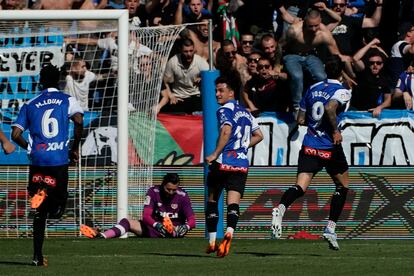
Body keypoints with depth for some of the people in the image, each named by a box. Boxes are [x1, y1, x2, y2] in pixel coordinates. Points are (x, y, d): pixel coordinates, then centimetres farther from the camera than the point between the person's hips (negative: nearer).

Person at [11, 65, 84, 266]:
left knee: (39, 212, 9)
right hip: (60, 159, -2)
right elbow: (79, 121, -10)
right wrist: (75, 148, 2)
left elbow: (15, 134, 6)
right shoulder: (67, 100, 8)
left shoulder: (30, 105, 12)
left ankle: (38, 256, 2)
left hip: (38, 159, 2)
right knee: (59, 198, 10)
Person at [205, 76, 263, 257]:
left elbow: (226, 131, -21)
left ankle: (212, 242, 16)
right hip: (242, 164, 5)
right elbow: (258, 135, 24)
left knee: (212, 200, 13)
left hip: (224, 161, -5)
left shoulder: (225, 109, -5)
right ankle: (230, 231, -35)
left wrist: (215, 154, -18)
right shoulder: (245, 112, 19)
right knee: (233, 203, -6)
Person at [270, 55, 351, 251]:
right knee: (343, 185, 18)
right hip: (330, 147, -4)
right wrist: (336, 130, -17)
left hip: (309, 146, 4)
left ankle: (280, 208, -40)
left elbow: (300, 119, 17)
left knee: (301, 186, -8)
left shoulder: (313, 89, 13)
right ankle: (330, 229, 10)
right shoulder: (342, 91, -5)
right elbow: (330, 108, -26)